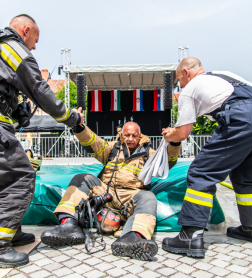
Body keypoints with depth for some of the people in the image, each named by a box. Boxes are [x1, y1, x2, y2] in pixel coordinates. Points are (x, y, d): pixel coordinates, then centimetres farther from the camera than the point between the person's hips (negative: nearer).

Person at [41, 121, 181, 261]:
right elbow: (92, 143, 7)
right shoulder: (113, 147, 22)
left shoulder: (147, 153, 19)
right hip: (105, 191, 2)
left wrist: (174, 143, -16)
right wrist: (80, 127, -13)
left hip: (130, 196, -2)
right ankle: (69, 225, -37)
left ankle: (133, 237, -62)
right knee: (82, 179, -18)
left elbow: (168, 161, 5)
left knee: (148, 198, -33)